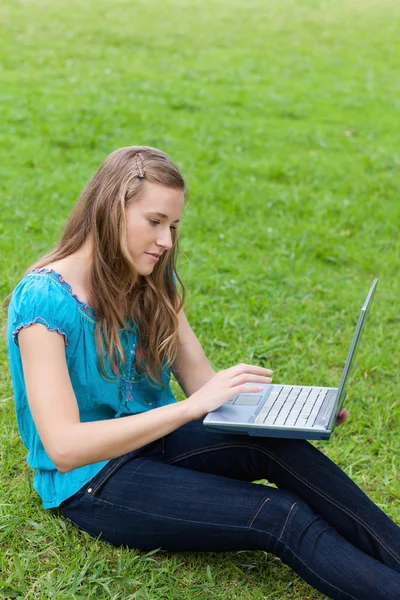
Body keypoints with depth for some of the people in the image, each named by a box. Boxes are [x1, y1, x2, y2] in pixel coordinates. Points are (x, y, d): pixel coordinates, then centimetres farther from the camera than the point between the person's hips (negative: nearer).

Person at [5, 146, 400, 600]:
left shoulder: (152, 283, 2)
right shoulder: (42, 298, -20)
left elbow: (203, 381, 2)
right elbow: (64, 448, -26)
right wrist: (191, 407, -32)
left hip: (154, 439, 6)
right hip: (90, 481, -5)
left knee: (279, 446, -26)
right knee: (281, 517, -26)